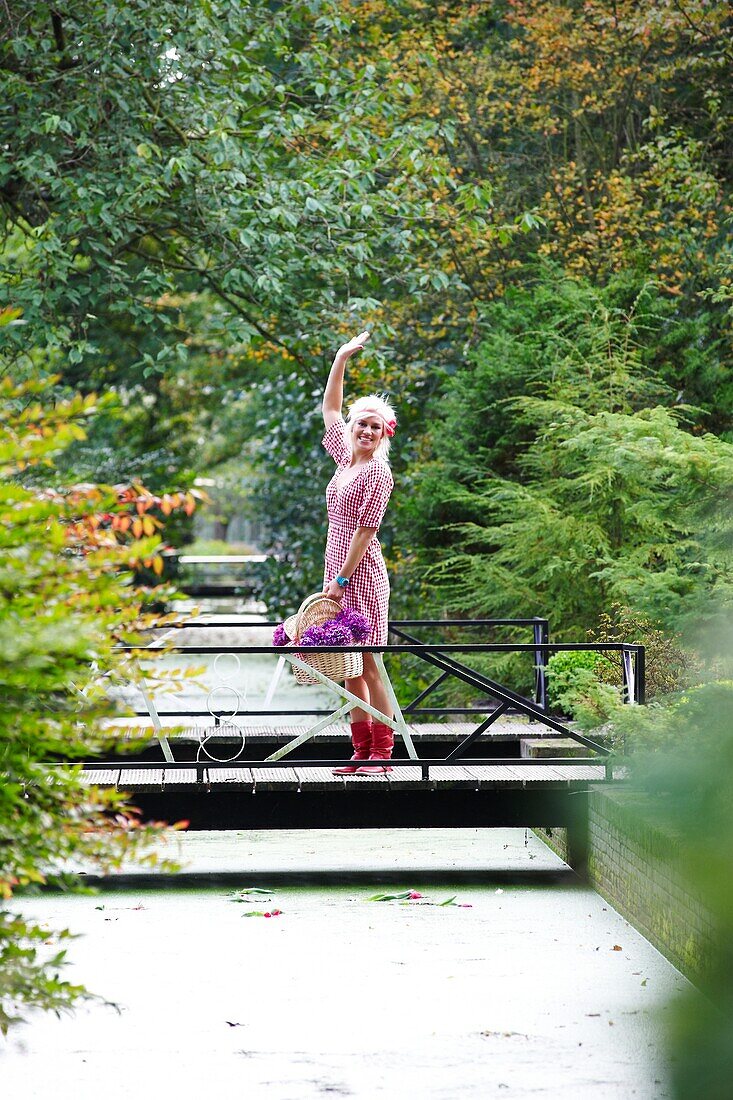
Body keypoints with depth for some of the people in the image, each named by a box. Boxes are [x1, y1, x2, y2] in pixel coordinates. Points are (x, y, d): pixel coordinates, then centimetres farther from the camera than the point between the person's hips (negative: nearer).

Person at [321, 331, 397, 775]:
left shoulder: (379, 474, -8)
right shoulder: (345, 459, 13)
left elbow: (365, 529, -13)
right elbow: (330, 408, 24)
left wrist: (342, 579, -17)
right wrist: (342, 358, 21)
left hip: (362, 573, -8)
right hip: (339, 572, 8)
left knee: (369, 665, -8)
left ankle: (382, 753, -5)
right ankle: (362, 751, 9)